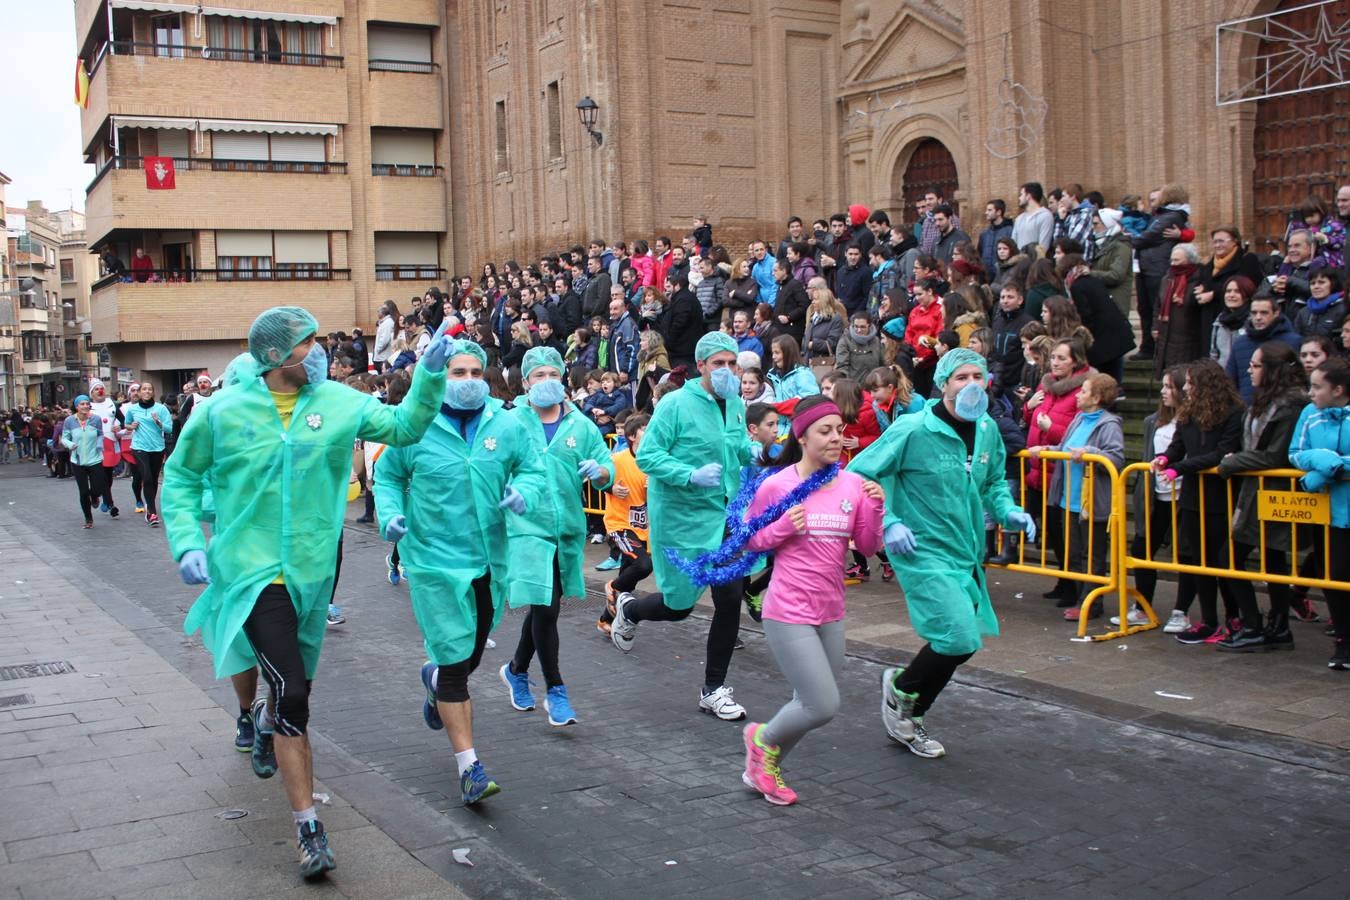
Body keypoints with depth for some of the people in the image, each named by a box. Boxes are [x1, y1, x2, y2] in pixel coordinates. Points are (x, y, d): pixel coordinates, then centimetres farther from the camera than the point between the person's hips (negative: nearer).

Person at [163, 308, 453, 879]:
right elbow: (180, 478, 5)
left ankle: (266, 720, 61)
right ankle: (308, 830, -4)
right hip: (252, 571, -4)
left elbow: (403, 426, -5)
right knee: (293, 694, -14)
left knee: (295, 684, 22)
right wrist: (187, 544, -6)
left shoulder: (337, 402, -2)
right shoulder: (223, 413, -6)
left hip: (313, 570, 4)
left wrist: (430, 376, -19)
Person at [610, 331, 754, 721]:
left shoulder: (735, 404, 6)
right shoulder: (676, 404, -14)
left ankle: (714, 689, 16)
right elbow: (647, 456, -16)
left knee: (730, 598, 0)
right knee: (679, 605, 3)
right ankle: (628, 609, 39)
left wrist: (758, 453, -3)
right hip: (680, 517, -5)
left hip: (724, 517, 6)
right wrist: (692, 475, -28)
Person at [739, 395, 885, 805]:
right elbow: (749, 541, 0)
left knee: (812, 705, 17)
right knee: (823, 706, -10)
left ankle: (763, 768, 39)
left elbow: (867, 547, 3)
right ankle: (764, 738, 20)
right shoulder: (776, 485, -11)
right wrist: (782, 528, -18)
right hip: (788, 614, -6)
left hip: (830, 614, 6)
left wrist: (876, 508, -13)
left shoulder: (853, 484, -1)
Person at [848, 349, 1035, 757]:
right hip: (924, 553, -7)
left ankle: (910, 720, 35)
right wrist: (888, 523, -17)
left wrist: (1007, 511, 1)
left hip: (967, 555, 7)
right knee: (960, 640, -17)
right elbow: (858, 475, -10)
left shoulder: (988, 430, 5)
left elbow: (994, 482, 21)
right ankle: (900, 688, 13)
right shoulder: (913, 430, -15)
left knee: (957, 644, 13)